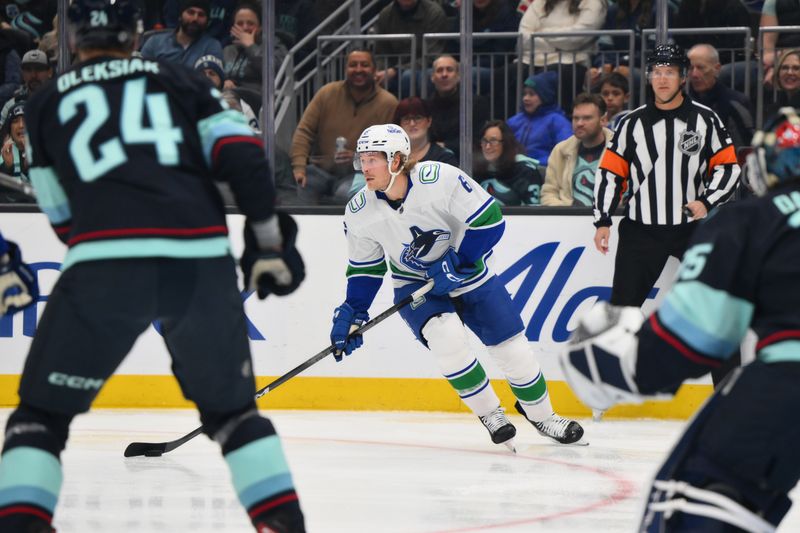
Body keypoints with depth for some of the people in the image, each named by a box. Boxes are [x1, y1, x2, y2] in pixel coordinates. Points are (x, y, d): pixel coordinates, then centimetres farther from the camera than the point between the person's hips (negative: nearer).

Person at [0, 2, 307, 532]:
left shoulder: (47, 102, 21)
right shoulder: (181, 80, 20)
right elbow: (242, 155, 7)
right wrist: (268, 240, 15)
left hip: (106, 265, -2)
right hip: (203, 261, 2)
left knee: (44, 409, 11)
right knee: (230, 405, 21)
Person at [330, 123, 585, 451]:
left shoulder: (440, 179, -28)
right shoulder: (359, 213, -15)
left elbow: (490, 220, -24)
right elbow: (364, 267, 0)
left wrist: (456, 263, -26)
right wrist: (352, 313, -7)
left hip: (467, 273, -1)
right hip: (413, 285, 1)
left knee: (512, 347, 0)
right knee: (445, 336, -27)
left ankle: (541, 414, 28)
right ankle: (489, 414, -6)